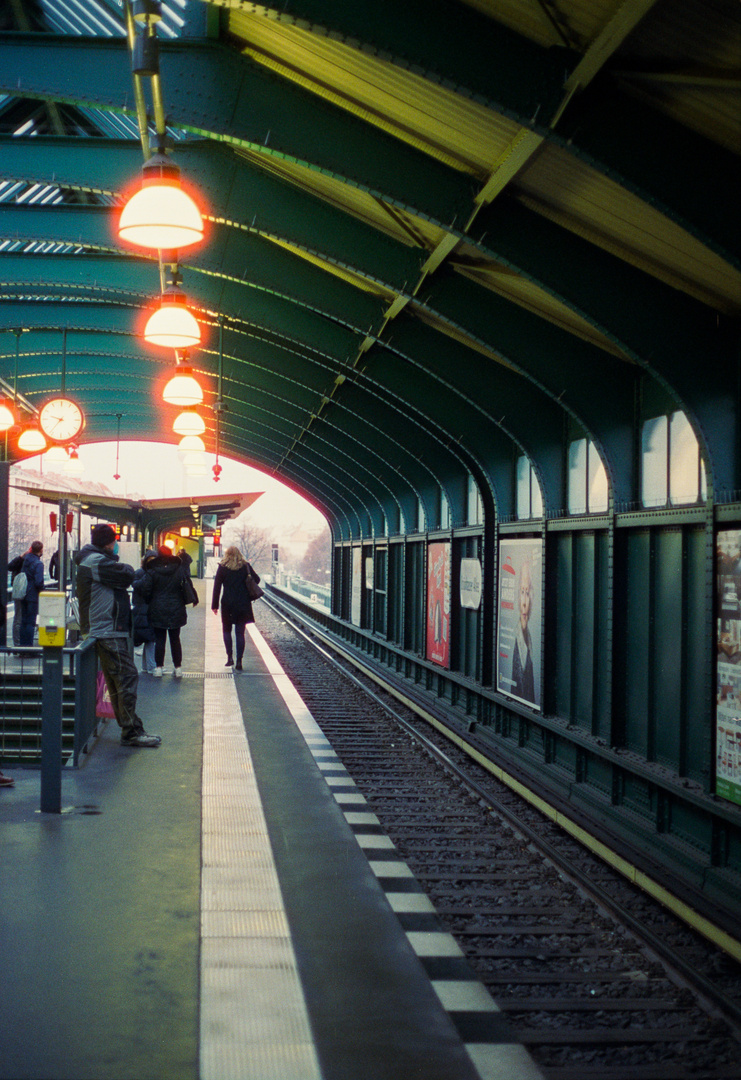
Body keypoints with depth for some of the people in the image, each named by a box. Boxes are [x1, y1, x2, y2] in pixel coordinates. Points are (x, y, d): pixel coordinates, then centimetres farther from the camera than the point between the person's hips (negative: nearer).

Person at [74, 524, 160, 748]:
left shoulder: (91, 560, 19)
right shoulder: (96, 562, -16)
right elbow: (127, 575, -20)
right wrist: (124, 567, 0)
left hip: (105, 631, 11)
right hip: (110, 632, -11)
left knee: (116, 682, 12)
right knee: (127, 678, -11)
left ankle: (129, 729, 18)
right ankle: (131, 732, -9)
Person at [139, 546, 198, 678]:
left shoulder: (152, 572, -7)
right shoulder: (180, 570, -2)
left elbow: (144, 589, -9)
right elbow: (188, 585, 2)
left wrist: (149, 601, 10)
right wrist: (194, 598, 18)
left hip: (157, 611, -2)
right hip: (176, 611, 2)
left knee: (159, 640, 6)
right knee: (175, 640, 10)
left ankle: (159, 667, 6)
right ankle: (178, 668, 12)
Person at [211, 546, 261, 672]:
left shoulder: (222, 567, -2)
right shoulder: (245, 566, 1)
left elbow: (217, 587, -4)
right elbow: (256, 580, 7)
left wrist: (214, 605, 0)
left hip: (228, 604, -1)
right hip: (243, 604, 1)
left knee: (226, 630, 15)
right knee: (240, 633, 6)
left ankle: (230, 657, 3)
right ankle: (239, 662, 1)